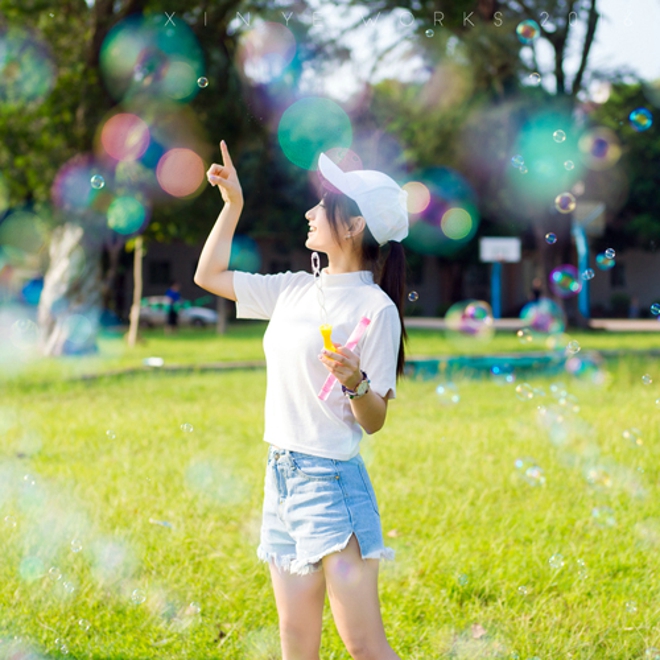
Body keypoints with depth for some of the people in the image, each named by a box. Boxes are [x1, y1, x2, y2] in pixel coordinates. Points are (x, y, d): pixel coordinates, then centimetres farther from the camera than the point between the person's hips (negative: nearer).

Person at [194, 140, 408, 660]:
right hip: (282, 475, 7)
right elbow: (210, 275, 23)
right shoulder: (296, 290, 10)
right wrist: (233, 203, 17)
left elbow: (373, 421, -9)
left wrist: (356, 383, -29)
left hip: (332, 480, -7)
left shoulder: (375, 308, -10)